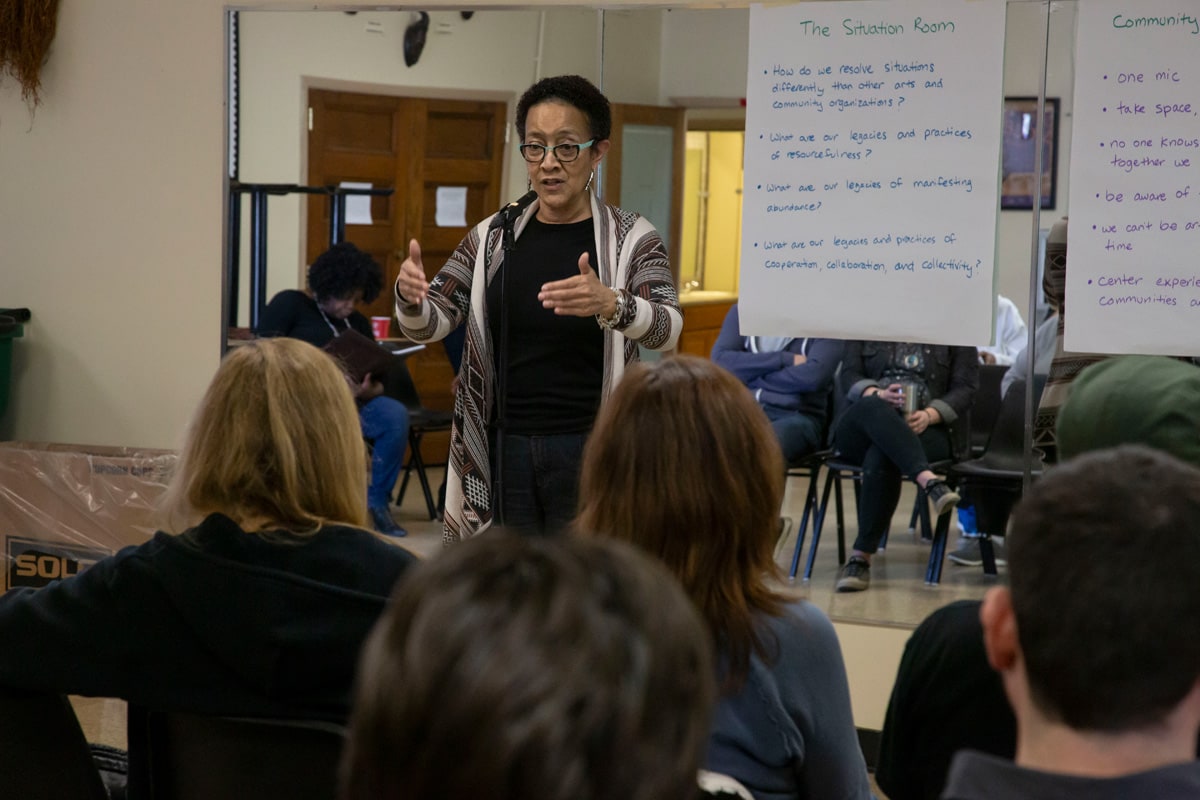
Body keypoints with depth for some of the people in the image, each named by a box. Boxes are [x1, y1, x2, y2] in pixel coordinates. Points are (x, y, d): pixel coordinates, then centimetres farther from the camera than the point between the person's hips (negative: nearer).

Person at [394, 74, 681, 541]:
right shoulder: (493, 237, 9)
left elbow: (667, 328, -17)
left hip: (588, 451, -3)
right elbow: (429, 325, 4)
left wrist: (610, 304, -38)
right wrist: (409, 295, -20)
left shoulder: (632, 239, -2)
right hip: (503, 449, 3)